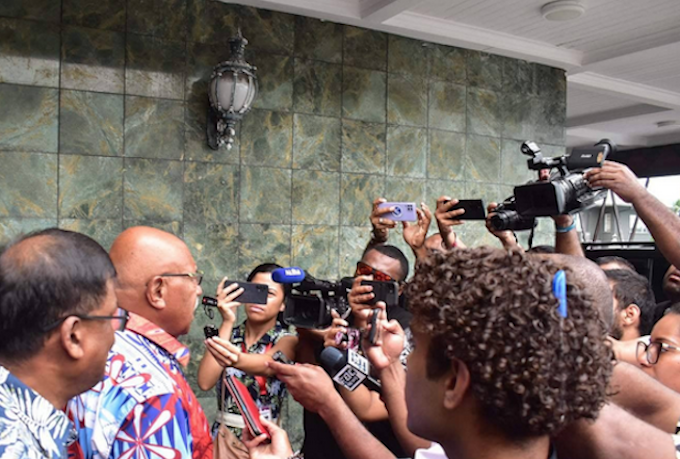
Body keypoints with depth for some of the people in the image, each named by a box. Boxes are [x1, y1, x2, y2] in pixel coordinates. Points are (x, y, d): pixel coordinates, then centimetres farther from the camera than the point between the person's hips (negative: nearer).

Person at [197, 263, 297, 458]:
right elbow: (206, 382, -16)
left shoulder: (287, 340, -9)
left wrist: (237, 360, -53)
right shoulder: (229, 335, 0)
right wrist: (227, 323, -19)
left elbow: (266, 365, -31)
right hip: (224, 436, 3)